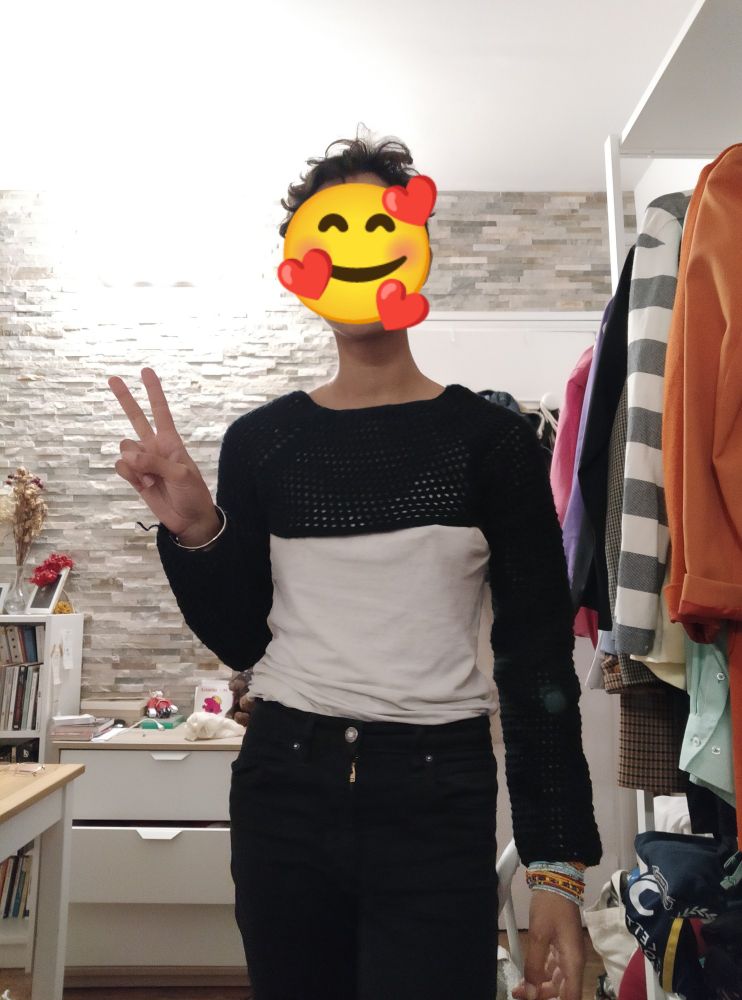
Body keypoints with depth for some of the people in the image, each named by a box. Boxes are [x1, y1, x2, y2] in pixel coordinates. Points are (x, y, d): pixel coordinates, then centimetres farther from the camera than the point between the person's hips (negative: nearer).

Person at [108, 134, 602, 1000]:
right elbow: (240, 641, 7)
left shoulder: (490, 438, -4)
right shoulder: (259, 441, 2)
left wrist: (557, 866, -7)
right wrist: (193, 534, -11)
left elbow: (539, 658, -3)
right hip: (283, 782, 3)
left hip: (436, 795, -2)